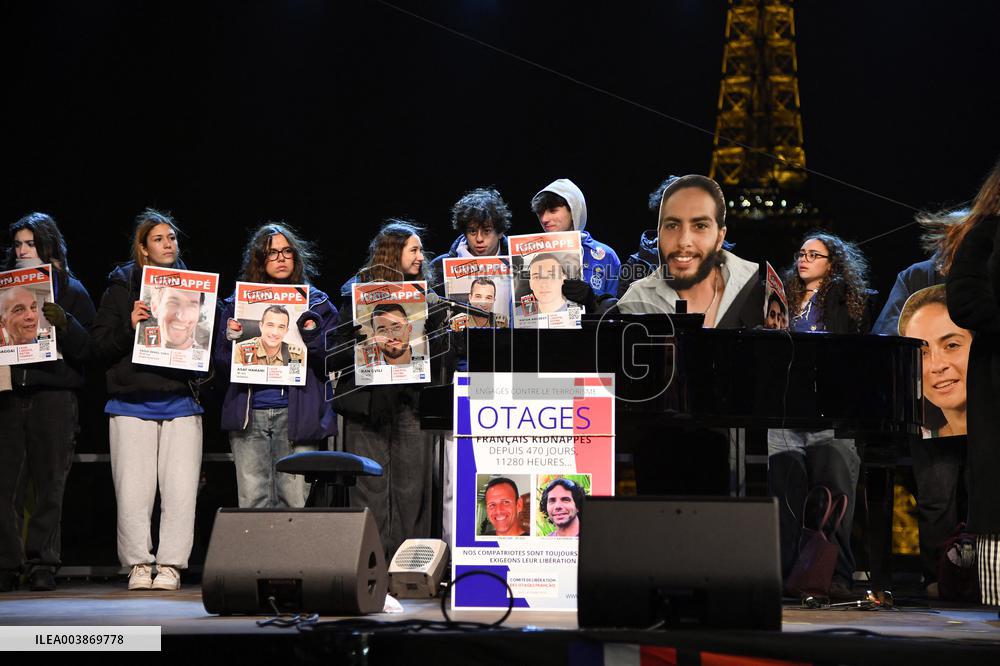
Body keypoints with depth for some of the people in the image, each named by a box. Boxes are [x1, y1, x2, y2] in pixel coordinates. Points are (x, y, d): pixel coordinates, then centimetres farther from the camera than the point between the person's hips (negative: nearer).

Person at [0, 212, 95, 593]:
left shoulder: (71, 291, 8)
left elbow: (87, 349, -1)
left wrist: (64, 323, -18)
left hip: (54, 393, -2)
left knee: (49, 485, -3)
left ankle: (42, 564, 0)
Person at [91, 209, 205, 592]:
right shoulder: (122, 286, 8)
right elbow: (100, 344, 3)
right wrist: (130, 327, -13)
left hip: (181, 400, 1)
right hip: (132, 400, -1)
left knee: (181, 490, -4)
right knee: (133, 490, -4)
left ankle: (170, 565, 3)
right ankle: (138, 564, 6)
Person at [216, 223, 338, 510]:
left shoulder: (316, 303, 11)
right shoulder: (237, 302, 14)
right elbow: (222, 369, 12)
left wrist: (314, 337, -11)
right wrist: (230, 340, -7)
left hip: (295, 414, -1)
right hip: (249, 415, 1)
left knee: (294, 501, -6)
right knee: (253, 502, -5)